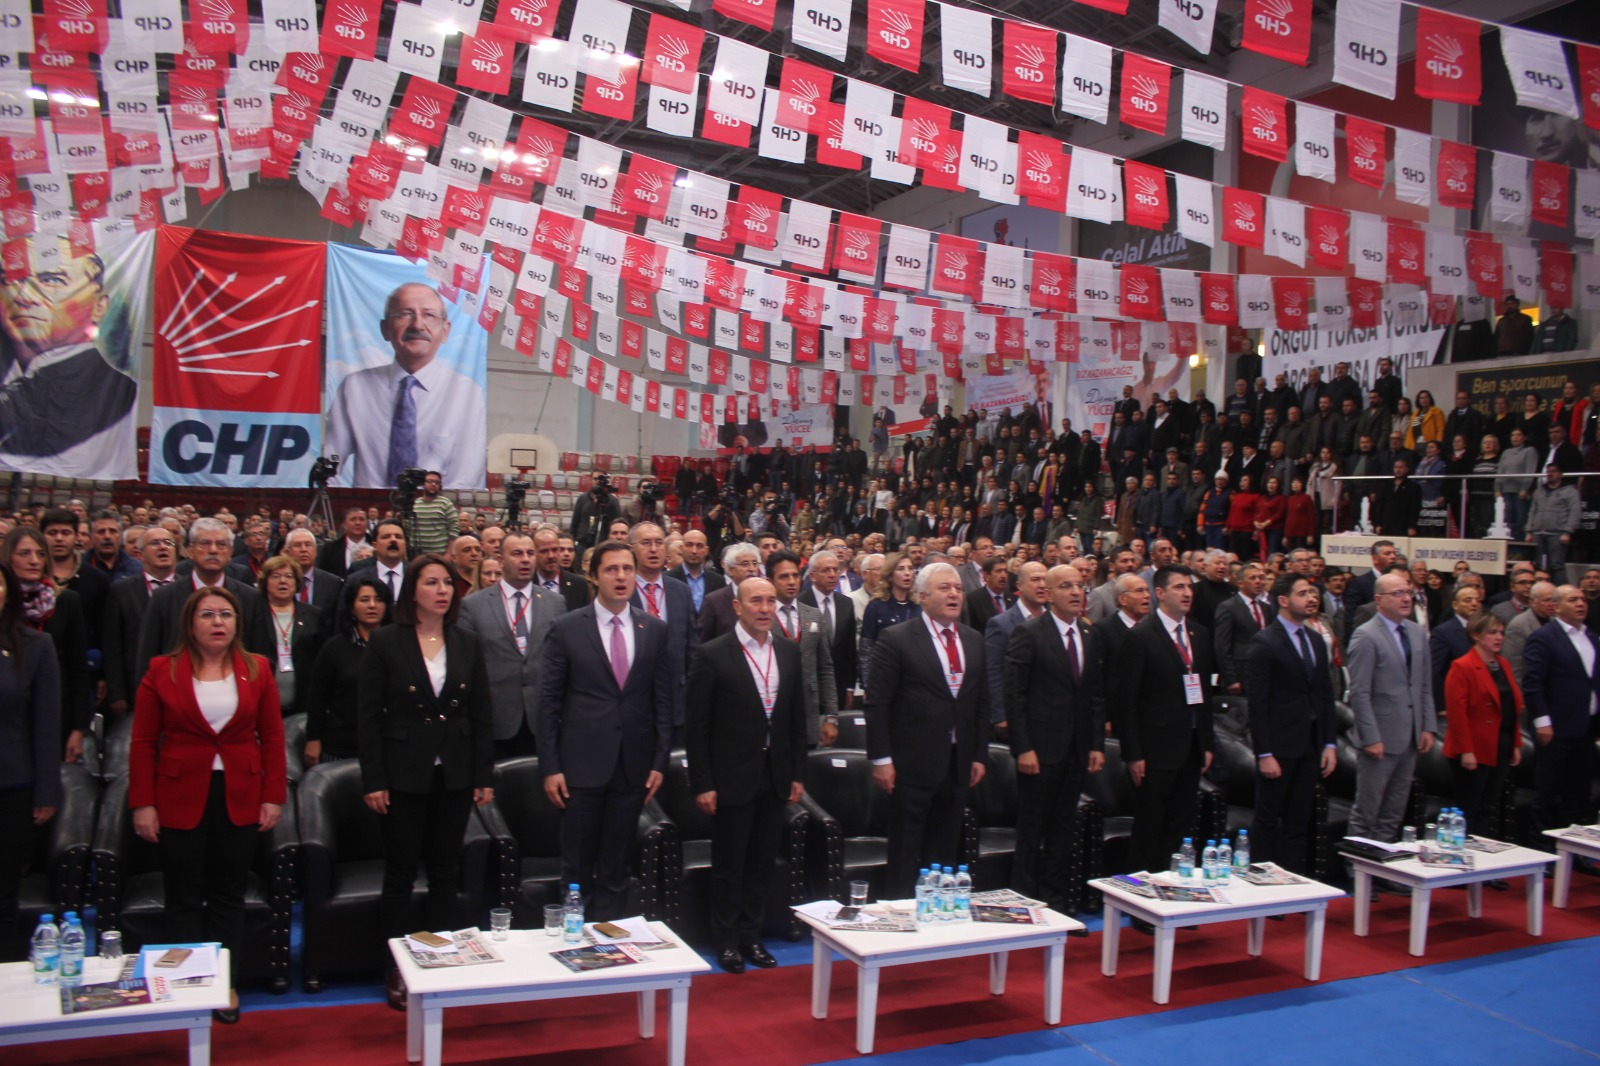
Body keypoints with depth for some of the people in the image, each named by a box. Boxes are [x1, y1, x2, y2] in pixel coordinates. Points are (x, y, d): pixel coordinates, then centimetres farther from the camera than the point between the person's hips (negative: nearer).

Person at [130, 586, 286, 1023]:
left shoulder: (257, 670, 3)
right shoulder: (162, 671, -1)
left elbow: (272, 738, 4)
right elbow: (143, 743, 0)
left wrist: (274, 797, -1)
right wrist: (143, 804, -5)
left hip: (240, 798, 1)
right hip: (180, 798, -1)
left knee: (228, 897, 9)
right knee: (185, 900, 5)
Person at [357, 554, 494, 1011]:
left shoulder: (467, 644, 5)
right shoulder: (385, 642, -4)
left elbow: (482, 714, 7)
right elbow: (368, 715, -5)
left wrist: (484, 776, 2)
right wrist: (373, 780, -9)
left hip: (454, 775, 3)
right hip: (404, 773, -3)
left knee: (446, 872, 9)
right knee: (400, 873, 5)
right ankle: (398, 970, 15)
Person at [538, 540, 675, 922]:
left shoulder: (655, 630, 4)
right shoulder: (566, 628, -2)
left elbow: (664, 700, 7)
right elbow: (549, 702, -2)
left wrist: (659, 761, 2)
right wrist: (550, 766, -6)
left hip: (634, 765, 2)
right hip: (582, 763, -2)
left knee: (616, 866, 11)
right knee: (577, 865, 6)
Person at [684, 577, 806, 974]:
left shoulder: (789, 652, 5)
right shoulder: (712, 655, -11)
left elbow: (797, 717, 10)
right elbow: (696, 725, -9)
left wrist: (797, 774, 8)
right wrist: (702, 784, -12)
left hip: (774, 777, 5)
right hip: (732, 777, -5)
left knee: (762, 863, 14)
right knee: (728, 865, 7)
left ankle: (751, 935, 29)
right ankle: (726, 941, 24)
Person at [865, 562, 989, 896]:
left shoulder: (973, 640, 10)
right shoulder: (895, 639, -8)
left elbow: (981, 702, 14)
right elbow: (877, 703, -9)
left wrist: (980, 755, 10)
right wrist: (881, 759, -13)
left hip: (958, 765, 5)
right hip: (913, 765, -5)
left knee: (944, 853, 13)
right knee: (904, 857, 4)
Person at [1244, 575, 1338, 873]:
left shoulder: (1316, 641, 13)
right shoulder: (1264, 643, -9)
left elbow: (1326, 695, 15)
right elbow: (1257, 703, -13)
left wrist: (1329, 743, 7)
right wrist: (1264, 754, -16)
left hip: (1310, 747, 7)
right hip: (1279, 747, -6)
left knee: (1299, 822, 11)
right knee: (1268, 821, 2)